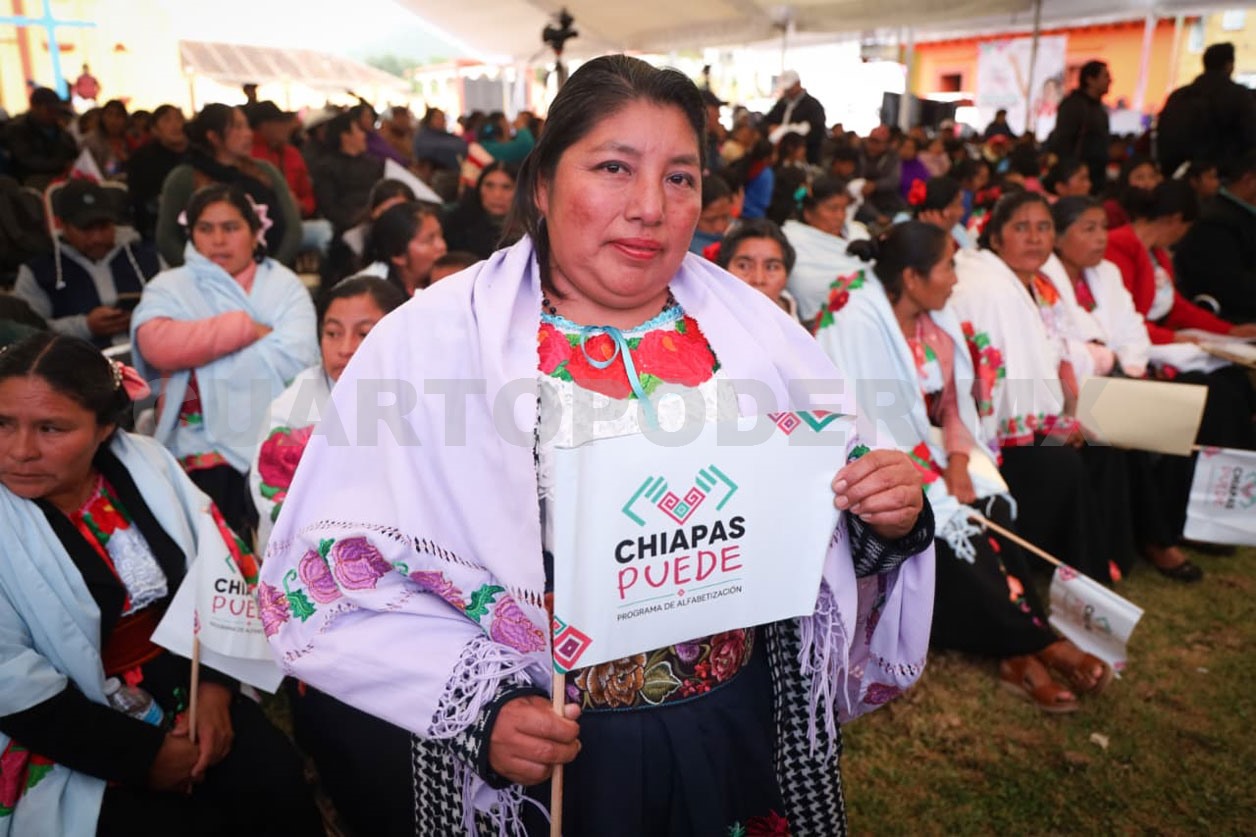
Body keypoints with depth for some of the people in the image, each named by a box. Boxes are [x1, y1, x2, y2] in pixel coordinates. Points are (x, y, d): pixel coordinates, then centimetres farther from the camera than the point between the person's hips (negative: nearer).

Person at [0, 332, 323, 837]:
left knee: (278, 789, -12)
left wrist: (216, 687, -9)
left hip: (186, 687, 3)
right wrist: (141, 753, -15)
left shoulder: (145, 464, -2)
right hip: (70, 741, -3)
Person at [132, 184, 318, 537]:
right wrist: (247, 328, -9)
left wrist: (202, 360, -5)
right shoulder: (169, 287, 10)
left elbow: (297, 357, -8)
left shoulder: (283, 284, 9)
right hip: (206, 448, 0)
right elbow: (158, 345, -12)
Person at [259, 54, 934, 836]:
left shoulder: (757, 331, -5)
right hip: (543, 768, -3)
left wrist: (888, 523, -16)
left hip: (744, 735, 4)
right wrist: (478, 706, -20)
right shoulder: (428, 344, -14)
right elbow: (328, 577, -13)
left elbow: (835, 532, 4)